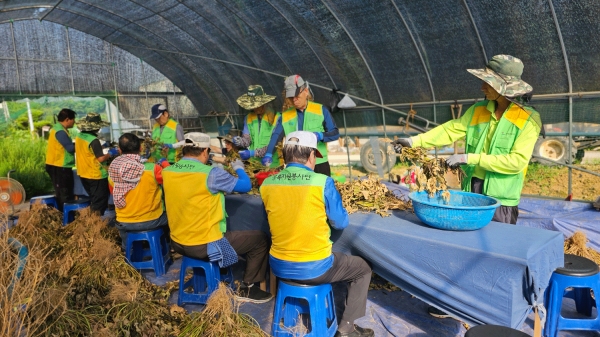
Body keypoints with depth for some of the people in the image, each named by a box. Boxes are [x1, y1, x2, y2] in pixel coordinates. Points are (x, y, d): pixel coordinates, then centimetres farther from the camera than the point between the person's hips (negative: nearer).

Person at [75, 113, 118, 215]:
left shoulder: (79, 137, 2)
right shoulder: (94, 140, -23)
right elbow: (101, 158, -23)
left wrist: (101, 146, 15)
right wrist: (110, 153, -7)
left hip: (83, 174, 9)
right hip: (96, 176, -8)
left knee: (93, 201, 24)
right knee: (99, 203, 5)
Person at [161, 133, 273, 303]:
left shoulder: (167, 172, -1)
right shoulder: (211, 174, -21)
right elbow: (245, 186, -9)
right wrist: (239, 168, 10)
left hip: (178, 242, 8)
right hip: (205, 245, -8)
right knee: (261, 240, 7)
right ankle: (247, 289, 16)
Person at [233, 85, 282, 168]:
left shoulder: (276, 118, -10)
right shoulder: (249, 118, 8)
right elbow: (247, 139, 4)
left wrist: (252, 153, -20)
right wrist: (238, 140, -19)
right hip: (253, 163, 4)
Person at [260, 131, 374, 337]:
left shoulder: (267, 185, -3)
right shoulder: (322, 182, -16)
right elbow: (341, 223, -3)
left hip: (279, 267, 5)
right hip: (315, 268, -4)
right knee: (362, 269, 21)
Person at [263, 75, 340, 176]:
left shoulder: (321, 110, 1)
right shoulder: (285, 116, 4)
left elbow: (335, 133, 0)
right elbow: (275, 137, -8)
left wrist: (320, 136, -20)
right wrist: (268, 154, -25)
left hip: (319, 165, -1)